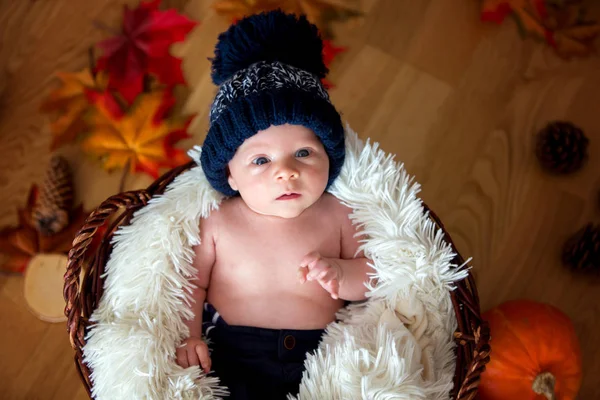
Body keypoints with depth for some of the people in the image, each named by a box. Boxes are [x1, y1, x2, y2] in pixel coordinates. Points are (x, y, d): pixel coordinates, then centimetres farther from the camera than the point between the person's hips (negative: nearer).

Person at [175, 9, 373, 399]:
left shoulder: (337, 214, 6)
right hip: (231, 356, -1)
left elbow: (379, 273, 9)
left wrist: (341, 273, -12)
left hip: (319, 357, 2)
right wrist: (188, 336, -5)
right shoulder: (217, 222, 4)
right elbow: (191, 283, 10)